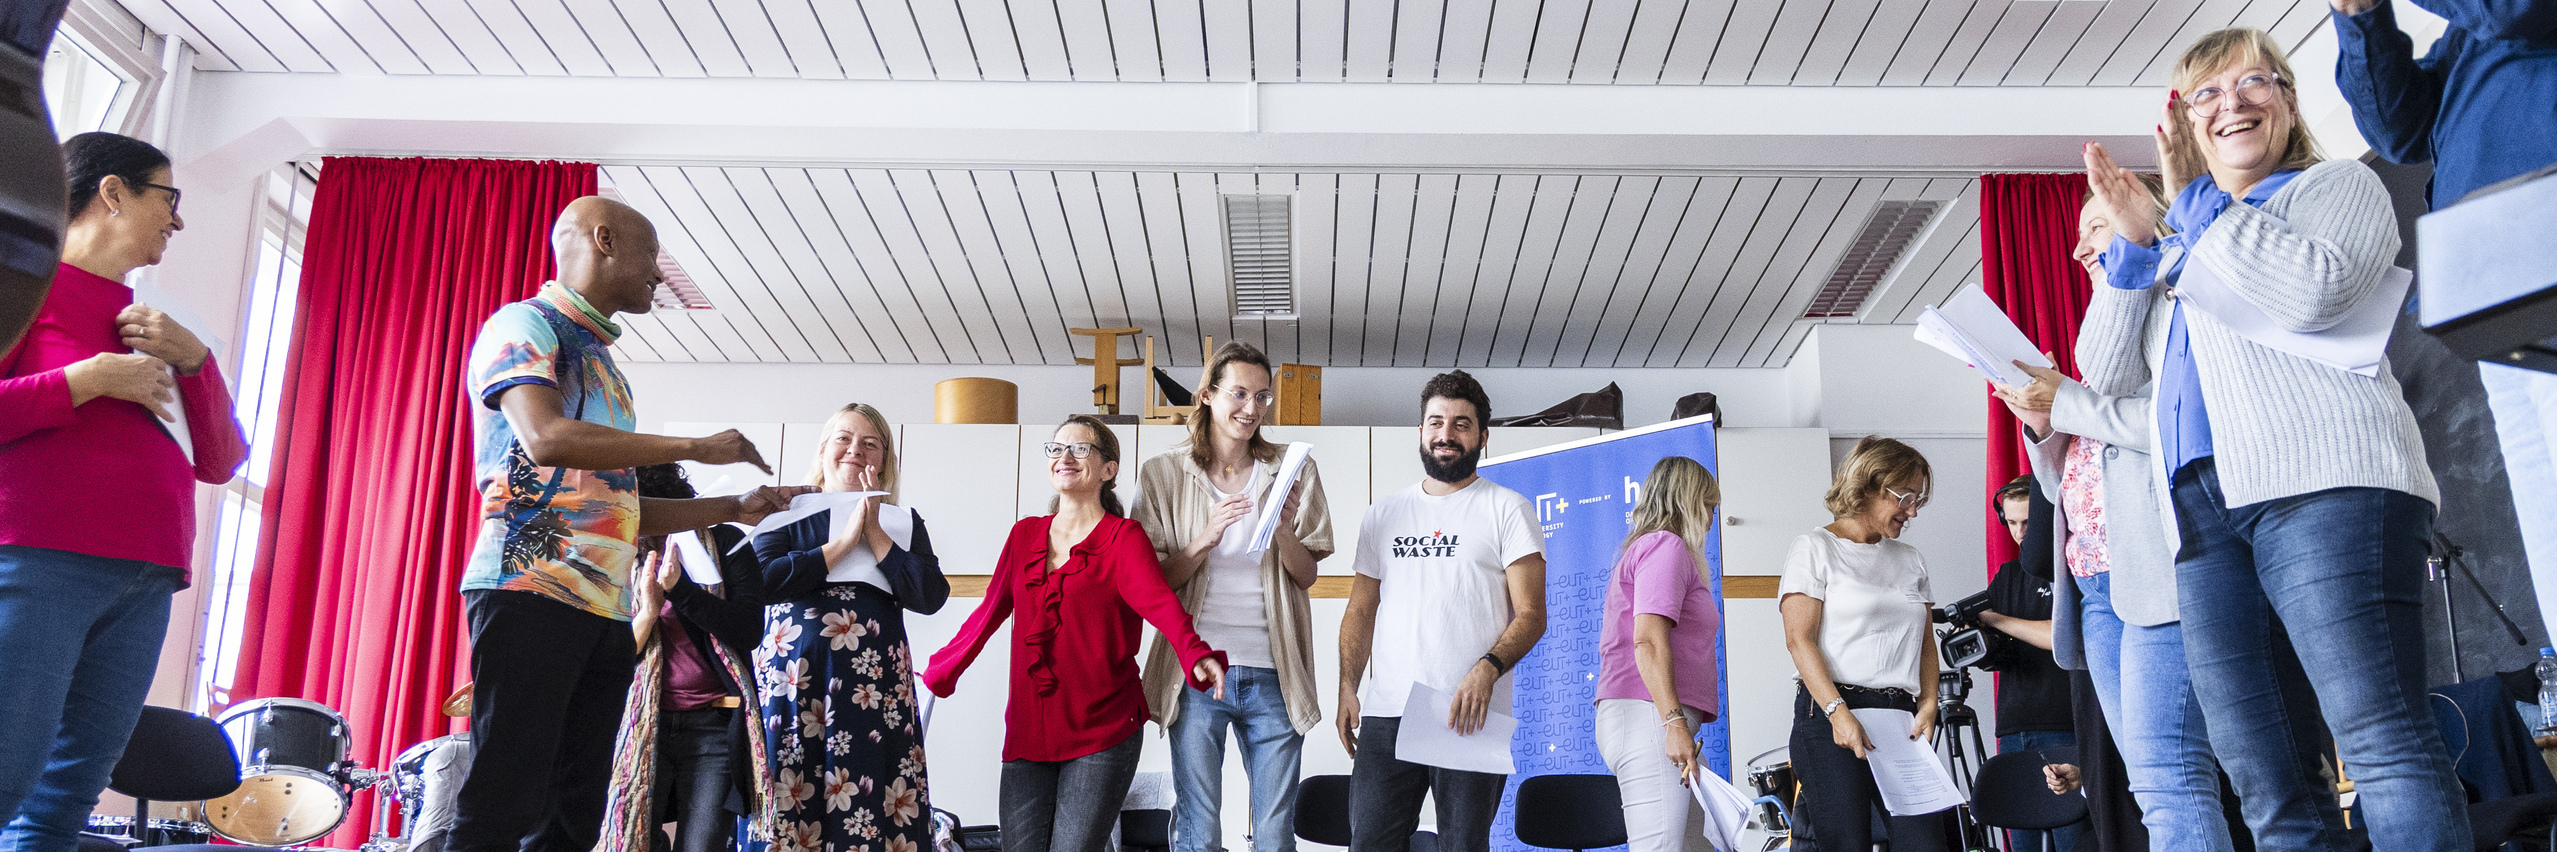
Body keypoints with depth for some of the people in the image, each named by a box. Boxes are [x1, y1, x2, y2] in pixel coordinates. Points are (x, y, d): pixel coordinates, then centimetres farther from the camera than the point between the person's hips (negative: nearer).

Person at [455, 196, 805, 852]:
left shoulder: (601, 360, 26)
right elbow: (545, 438, -18)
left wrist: (732, 509, 20)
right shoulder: (523, 325, 2)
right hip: (530, 593, -8)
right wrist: (694, 447, -11)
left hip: (607, 612, 9)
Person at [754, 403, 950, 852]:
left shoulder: (904, 522, 16)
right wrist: (844, 540, -5)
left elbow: (931, 597, 1)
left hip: (875, 682, 1)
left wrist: (874, 533, -2)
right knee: (788, 802, -5)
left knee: (867, 809, -6)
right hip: (793, 680, -1)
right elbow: (762, 580, -6)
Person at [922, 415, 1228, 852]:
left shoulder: (1124, 538, -1)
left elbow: (1159, 600, -18)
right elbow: (990, 611, 20)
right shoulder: (1025, 534, 14)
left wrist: (1196, 654, -36)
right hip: (1028, 731, 4)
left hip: (1102, 733, -4)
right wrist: (937, 674, 20)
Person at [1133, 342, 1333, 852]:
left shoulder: (1293, 473, 7)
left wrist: (1283, 529, -11)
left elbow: (1306, 576, 8)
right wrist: (1206, 538, -15)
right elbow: (1155, 581, 2)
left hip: (1272, 675, 1)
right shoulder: (1164, 475, 4)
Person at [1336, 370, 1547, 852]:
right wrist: (1348, 688, 5)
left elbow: (1531, 614, -2)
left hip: (1471, 717, -3)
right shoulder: (1384, 514, 18)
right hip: (1386, 713, 3)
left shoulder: (1507, 510, 6)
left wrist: (1487, 669, -18)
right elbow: (1361, 611, 19)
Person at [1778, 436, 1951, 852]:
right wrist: (1837, 711, -16)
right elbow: (1799, 639, -6)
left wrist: (1928, 706, 3)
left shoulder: (1910, 559, 21)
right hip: (1832, 717, -5)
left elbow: (1926, 643, 20)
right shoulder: (1816, 548, 4)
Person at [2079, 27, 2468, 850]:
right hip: (2202, 509, 6)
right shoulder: (2178, 249, 32)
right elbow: (2108, 371, 24)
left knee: (2381, 740, -18)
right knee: (2259, 772, -2)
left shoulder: (2335, 184, 15)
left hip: (2324, 482, -6)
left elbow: (2311, 290, -8)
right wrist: (2133, 243, 15)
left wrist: (2197, 199, 1)